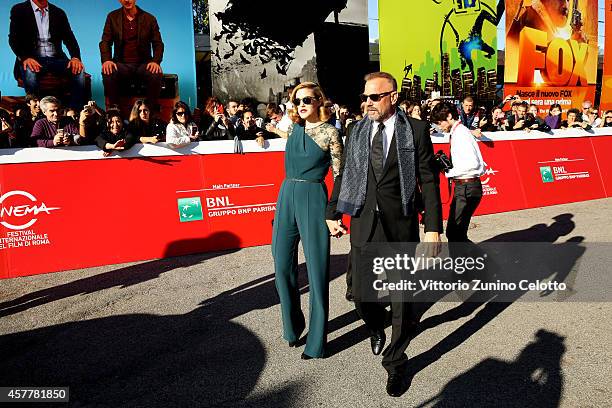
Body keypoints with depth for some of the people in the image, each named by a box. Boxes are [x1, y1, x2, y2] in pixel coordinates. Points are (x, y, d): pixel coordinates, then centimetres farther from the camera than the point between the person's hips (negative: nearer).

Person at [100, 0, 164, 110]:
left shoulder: (149, 18, 7)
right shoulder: (112, 17, 9)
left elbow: (158, 43, 4)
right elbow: (105, 41, 6)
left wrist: (156, 61, -16)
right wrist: (106, 60, -15)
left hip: (143, 63, -1)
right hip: (121, 64, 1)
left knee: (156, 75, -34)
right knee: (108, 74, -32)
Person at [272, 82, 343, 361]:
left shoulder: (329, 132, -3)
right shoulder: (293, 129, 13)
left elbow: (339, 175, -4)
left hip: (314, 199, -6)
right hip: (287, 196, 6)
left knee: (317, 270, -1)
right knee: (283, 266, 8)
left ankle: (316, 341, 12)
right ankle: (293, 326, 30)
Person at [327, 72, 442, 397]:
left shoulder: (416, 130, -3)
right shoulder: (356, 132, 6)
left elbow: (429, 180, -4)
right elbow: (344, 175, 13)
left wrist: (433, 228, -8)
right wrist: (333, 214, 12)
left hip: (401, 227, -2)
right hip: (364, 224, 3)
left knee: (402, 300, 7)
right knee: (361, 296, 5)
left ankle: (395, 363, 29)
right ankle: (377, 328, 42)